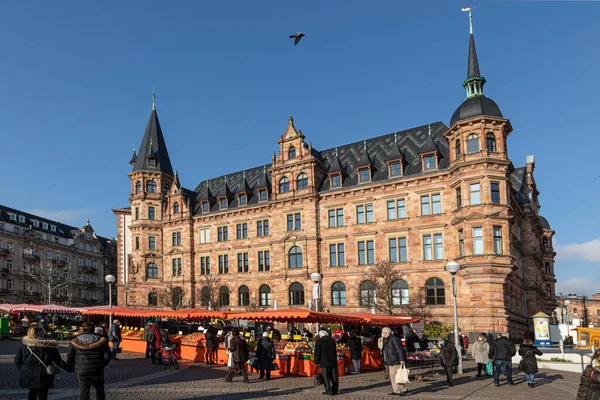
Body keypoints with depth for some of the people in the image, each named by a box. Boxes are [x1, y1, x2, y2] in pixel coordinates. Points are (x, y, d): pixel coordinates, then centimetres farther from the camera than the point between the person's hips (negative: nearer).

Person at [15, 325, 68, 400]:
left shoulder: (24, 345, -1)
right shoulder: (49, 347, -10)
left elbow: (17, 360, 2)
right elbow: (58, 361, -7)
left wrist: (23, 370, 17)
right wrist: (68, 368, 4)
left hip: (27, 376, 4)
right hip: (42, 377, -4)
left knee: (32, 392, 26)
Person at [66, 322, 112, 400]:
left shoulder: (75, 341, -3)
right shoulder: (100, 340, -6)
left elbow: (69, 357, 0)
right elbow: (107, 355, -6)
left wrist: (71, 367, 17)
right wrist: (102, 364, 12)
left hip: (82, 371, 0)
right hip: (97, 370, 0)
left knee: (84, 391, 7)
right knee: (99, 389, 17)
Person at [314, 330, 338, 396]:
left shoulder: (319, 341, -6)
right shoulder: (332, 340, 9)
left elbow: (317, 352, -6)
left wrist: (316, 362, 1)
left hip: (324, 362, -5)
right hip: (333, 361, 5)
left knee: (326, 377, 1)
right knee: (334, 377, 10)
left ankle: (329, 391, -3)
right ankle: (335, 390, 13)